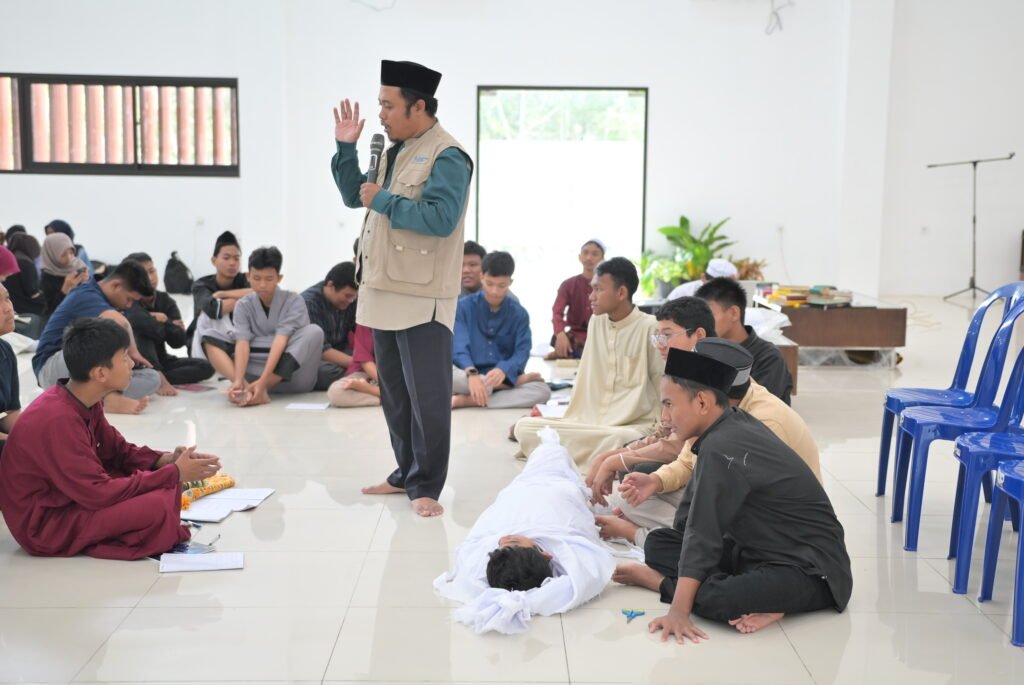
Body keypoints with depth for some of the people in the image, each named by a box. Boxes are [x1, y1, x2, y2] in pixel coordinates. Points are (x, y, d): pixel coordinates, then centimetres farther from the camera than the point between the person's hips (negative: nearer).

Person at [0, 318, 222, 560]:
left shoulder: (86, 403, 0)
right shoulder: (58, 420, -28)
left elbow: (118, 451, 11)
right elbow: (98, 494, -27)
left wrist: (168, 461, -9)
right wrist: (175, 474, -21)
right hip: (45, 524, -9)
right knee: (159, 505, -26)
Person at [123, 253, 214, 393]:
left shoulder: (165, 300, 0)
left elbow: (178, 341, -9)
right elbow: (153, 329, -36)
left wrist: (165, 321, -22)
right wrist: (168, 324, -17)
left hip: (159, 361, 5)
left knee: (205, 367, -14)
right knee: (142, 334, -32)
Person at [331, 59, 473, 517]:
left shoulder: (447, 156, -12)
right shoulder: (394, 152, 15)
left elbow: (440, 218, -24)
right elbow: (353, 196, 21)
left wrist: (382, 201, -15)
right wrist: (345, 147, 9)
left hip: (422, 298, -9)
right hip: (384, 291, 9)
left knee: (426, 396, -2)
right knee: (393, 392, 16)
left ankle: (426, 486, 8)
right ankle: (406, 473, 28)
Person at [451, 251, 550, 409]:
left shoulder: (519, 314, 5)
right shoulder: (463, 306, 0)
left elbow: (522, 352, -8)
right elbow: (458, 347, -12)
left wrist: (503, 370, -31)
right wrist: (472, 373, -33)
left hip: (504, 376, 2)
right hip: (468, 378, -2)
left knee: (543, 391, -28)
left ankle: (466, 401, -31)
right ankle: (515, 381, -24)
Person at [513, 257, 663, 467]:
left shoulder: (649, 328, -8)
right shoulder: (596, 322, 10)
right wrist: (568, 421, 12)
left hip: (632, 427, -5)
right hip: (587, 424, 5)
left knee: (624, 440, -41)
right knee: (524, 427, -14)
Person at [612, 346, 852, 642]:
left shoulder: (721, 449, -24)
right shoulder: (736, 424, 3)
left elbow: (703, 531, -25)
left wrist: (679, 610, -24)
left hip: (811, 570, -10)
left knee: (711, 599, -36)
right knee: (659, 544, 5)